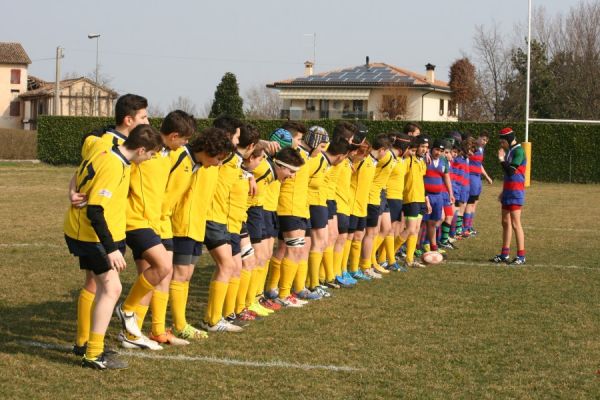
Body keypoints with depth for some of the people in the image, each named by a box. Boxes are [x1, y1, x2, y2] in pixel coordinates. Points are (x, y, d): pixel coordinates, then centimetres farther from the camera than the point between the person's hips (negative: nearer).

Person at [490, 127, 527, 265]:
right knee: (505, 222, 11)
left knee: (515, 223, -9)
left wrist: (502, 159, -13)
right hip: (508, 192, 10)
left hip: (516, 192, -10)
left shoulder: (518, 151, -14)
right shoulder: (510, 151, 14)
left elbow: (511, 171, -22)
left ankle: (521, 256, -7)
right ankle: (505, 254, 17)